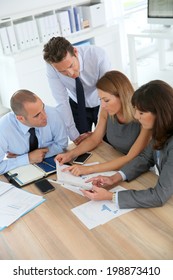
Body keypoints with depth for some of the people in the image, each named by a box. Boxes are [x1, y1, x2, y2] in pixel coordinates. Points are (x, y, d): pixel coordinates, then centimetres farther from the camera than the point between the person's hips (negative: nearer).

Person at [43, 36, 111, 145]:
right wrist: (75, 135, -21)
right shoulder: (52, 67, -27)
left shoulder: (97, 55, -33)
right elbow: (62, 102, -22)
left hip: (101, 105, -1)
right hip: (77, 106, 1)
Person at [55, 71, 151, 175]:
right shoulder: (106, 111, -12)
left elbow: (131, 159, -26)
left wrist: (90, 169, -30)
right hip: (115, 162, 4)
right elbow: (94, 139, 3)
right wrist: (70, 154, -12)